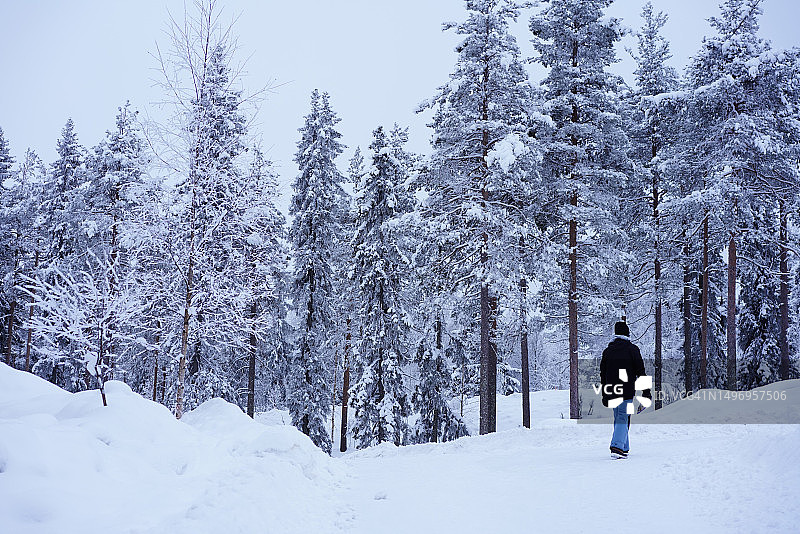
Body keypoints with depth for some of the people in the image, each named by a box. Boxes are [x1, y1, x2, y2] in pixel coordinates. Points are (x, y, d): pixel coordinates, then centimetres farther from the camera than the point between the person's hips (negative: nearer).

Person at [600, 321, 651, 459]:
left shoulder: (607, 351, 10)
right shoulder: (632, 349, -3)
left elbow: (603, 375, 13)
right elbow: (641, 373, -3)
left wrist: (604, 396, 20)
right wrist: (646, 393, 1)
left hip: (611, 391, 4)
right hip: (626, 391, -4)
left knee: (618, 418, 15)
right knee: (623, 419, -5)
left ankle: (624, 448, 18)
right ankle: (617, 447, -19)